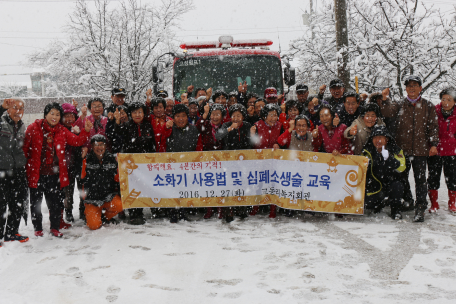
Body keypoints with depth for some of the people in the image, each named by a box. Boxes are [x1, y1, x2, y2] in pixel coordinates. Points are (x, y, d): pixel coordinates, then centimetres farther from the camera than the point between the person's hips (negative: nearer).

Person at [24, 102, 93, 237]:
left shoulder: (62, 131, 6)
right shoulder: (34, 128, -5)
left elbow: (77, 141, 0)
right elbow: (25, 148, -4)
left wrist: (86, 131, -16)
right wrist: (24, 167, -9)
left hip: (54, 174, 2)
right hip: (36, 173, -2)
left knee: (56, 201, 7)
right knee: (36, 202, 9)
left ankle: (55, 227, 21)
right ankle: (38, 228, 23)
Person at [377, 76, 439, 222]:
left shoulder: (428, 106, 5)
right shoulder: (400, 105, 7)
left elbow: (433, 126, 5)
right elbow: (388, 112, -12)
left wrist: (433, 144, -3)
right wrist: (384, 99, -28)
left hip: (420, 149, -2)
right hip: (402, 148, 2)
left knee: (420, 178, -2)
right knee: (402, 177, 11)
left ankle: (420, 208, 3)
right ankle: (407, 202, 28)